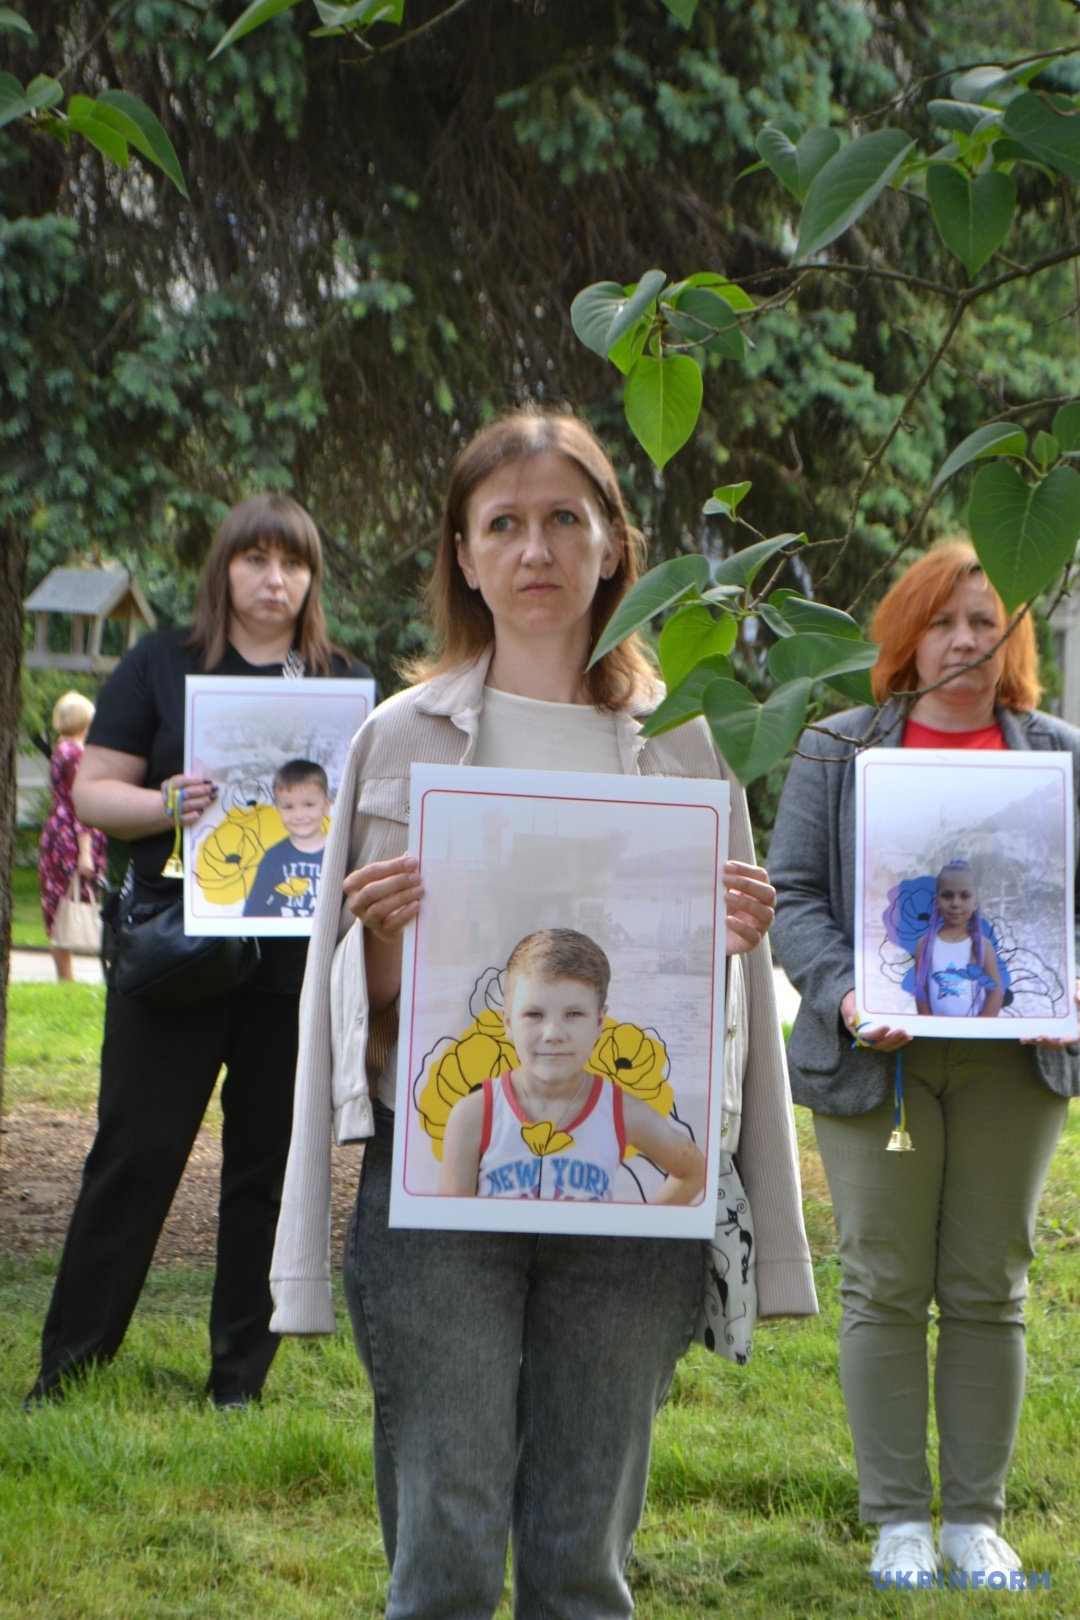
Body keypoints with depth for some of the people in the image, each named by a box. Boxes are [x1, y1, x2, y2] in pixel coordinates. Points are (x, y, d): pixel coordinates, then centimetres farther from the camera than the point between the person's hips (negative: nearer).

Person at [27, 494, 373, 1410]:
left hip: (301, 960, 2)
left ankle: (242, 1377, 15)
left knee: (272, 1164, 5)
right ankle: (68, 1363, 6)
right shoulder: (161, 667, 6)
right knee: (136, 1152, -2)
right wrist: (164, 805, -17)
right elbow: (94, 791, 3)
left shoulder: (349, 685, 12)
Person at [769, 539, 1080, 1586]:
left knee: (989, 1294, 6)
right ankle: (897, 1521, 9)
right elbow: (792, 893, 1)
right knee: (886, 1291, 1)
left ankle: (976, 1518, 14)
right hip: (878, 1056, -1)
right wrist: (842, 994, -15)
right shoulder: (838, 751, 7)